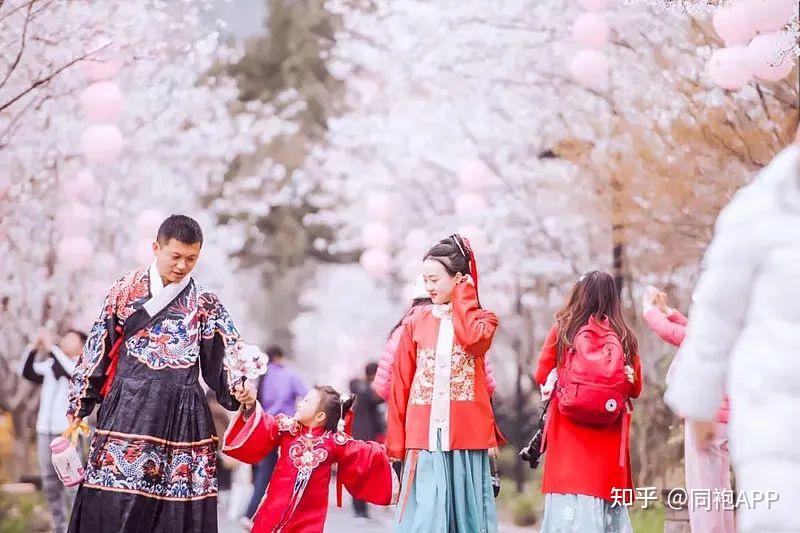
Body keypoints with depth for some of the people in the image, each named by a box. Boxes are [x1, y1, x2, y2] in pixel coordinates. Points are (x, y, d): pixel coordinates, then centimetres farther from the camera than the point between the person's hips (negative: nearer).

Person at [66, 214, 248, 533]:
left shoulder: (206, 304, 8)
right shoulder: (125, 291, 7)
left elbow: (227, 362, 5)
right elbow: (96, 352, 9)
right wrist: (78, 409, 8)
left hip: (182, 414, 1)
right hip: (128, 408, -1)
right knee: (112, 506, -7)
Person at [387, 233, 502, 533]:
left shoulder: (482, 319, 7)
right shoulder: (416, 324, 9)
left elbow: (473, 338, -19)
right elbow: (400, 385, 9)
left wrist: (462, 297, -4)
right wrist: (396, 442, 6)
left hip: (466, 438, 0)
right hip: (424, 437, 1)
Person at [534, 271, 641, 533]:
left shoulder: (562, 329, -2)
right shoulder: (624, 337, 1)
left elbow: (542, 376, 5)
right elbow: (635, 387, 8)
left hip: (569, 433, -1)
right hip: (608, 441, 1)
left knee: (570, 504, -2)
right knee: (607, 506, 7)